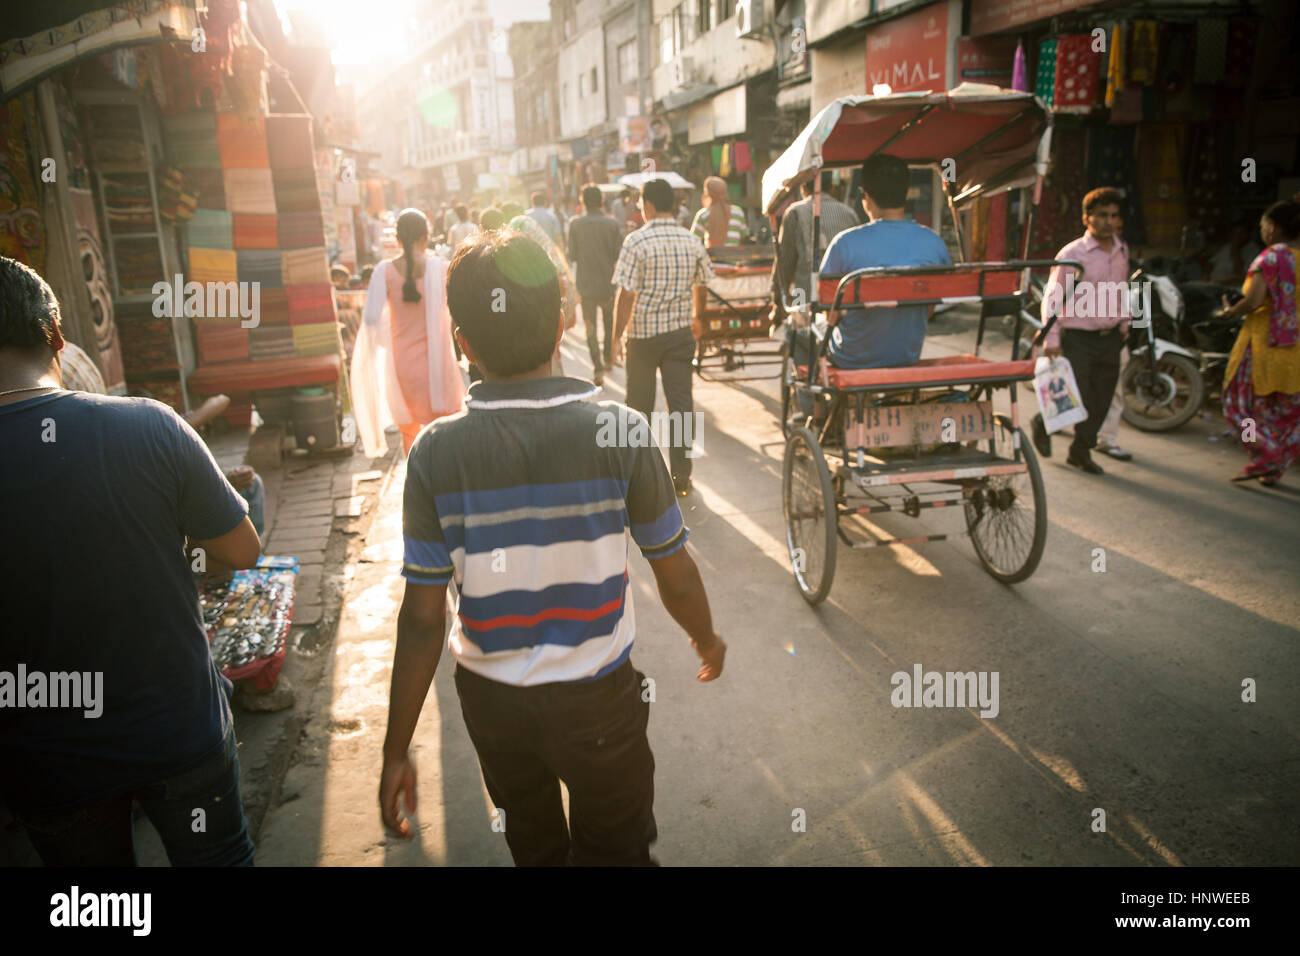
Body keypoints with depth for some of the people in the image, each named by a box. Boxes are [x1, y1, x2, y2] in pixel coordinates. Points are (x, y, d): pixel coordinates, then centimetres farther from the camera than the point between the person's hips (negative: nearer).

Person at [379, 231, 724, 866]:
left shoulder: (436, 452, -16)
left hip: (491, 699, 2)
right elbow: (675, 575, -10)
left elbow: (422, 619, -13)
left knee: (533, 846, 29)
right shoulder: (618, 433, -19)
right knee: (614, 851, 24)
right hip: (597, 698, -1)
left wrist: (397, 749, -2)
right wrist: (706, 639, 11)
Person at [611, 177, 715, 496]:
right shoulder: (692, 242, 3)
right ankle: (681, 476, 4)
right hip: (680, 331, 3)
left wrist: (617, 337, -8)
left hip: (643, 332, -3)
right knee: (681, 402, 4)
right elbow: (702, 284, 12)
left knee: (640, 404, 12)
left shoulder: (637, 241, -11)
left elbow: (626, 294, -13)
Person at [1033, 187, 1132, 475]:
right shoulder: (1071, 254, -10)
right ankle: (1043, 421, 24)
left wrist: (1124, 324, 16)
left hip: (1110, 337, 6)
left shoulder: (1122, 250, 9)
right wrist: (1051, 338, -17)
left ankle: (1080, 451, 21)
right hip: (1078, 338, -6)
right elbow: (1052, 297, -11)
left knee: (1101, 400, 7)